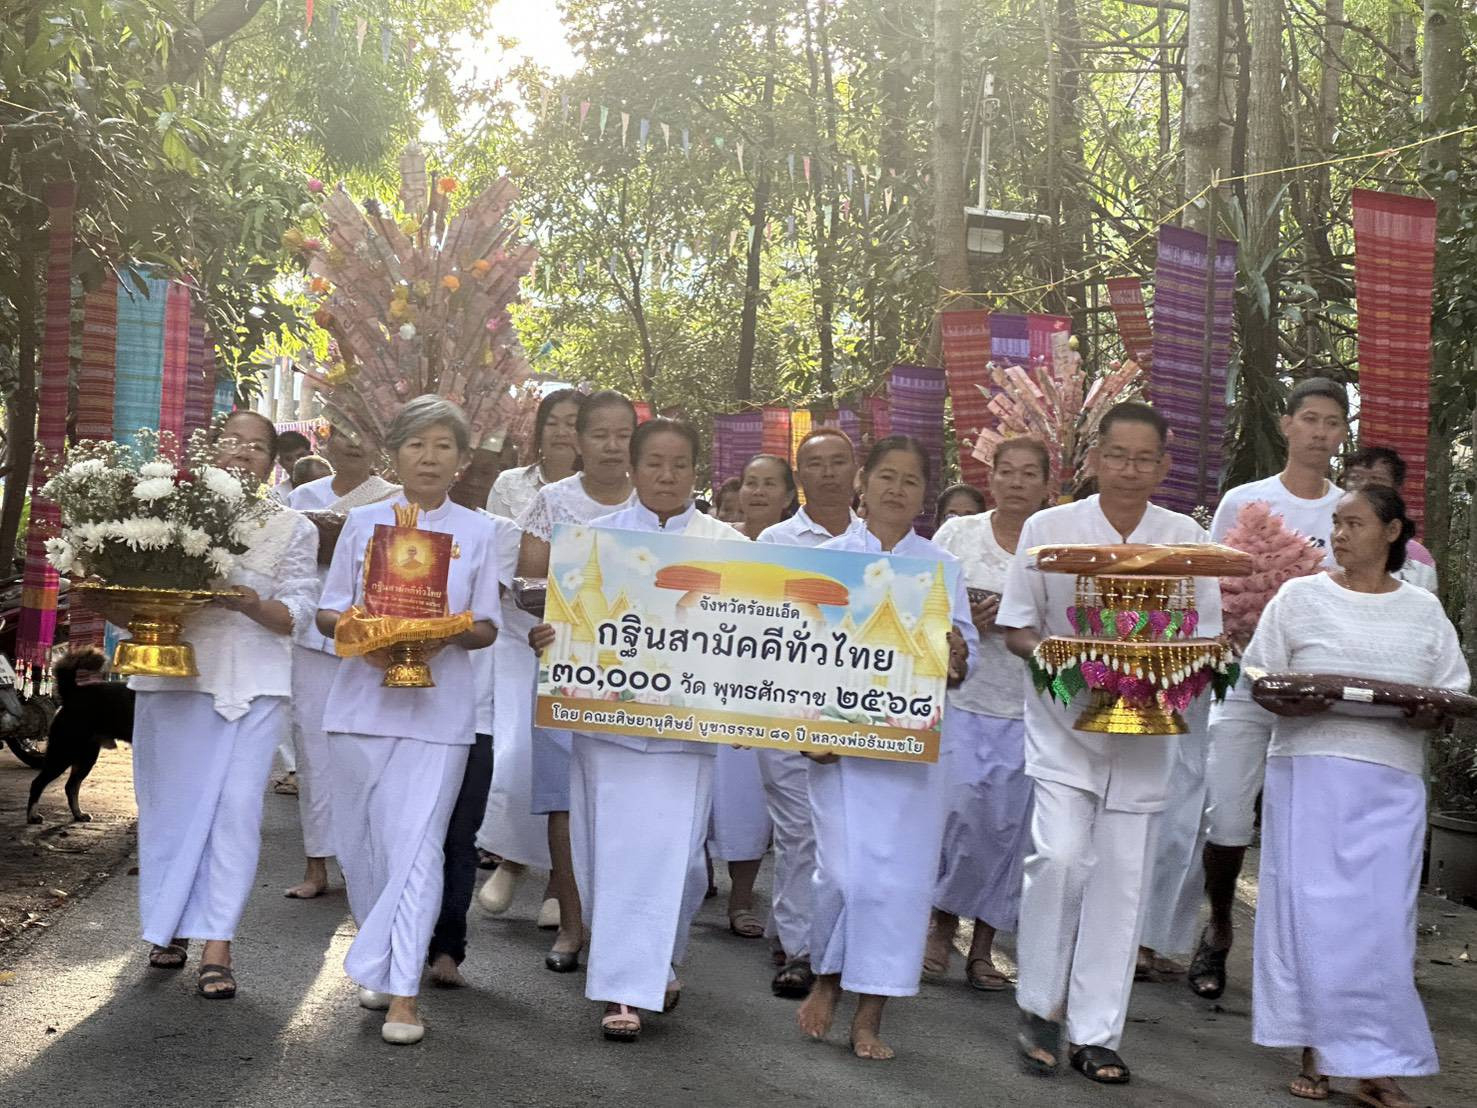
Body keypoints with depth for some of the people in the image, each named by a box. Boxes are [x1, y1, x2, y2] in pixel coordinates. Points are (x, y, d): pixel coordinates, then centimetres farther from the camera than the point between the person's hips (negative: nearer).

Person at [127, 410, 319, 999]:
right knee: (170, 804, 6)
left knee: (235, 808, -5)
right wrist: (125, 609, -16)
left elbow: (296, 614, 0)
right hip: (173, 677, 1)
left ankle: (216, 946, -2)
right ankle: (169, 927, 23)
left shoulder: (292, 528, 6)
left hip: (253, 686, -1)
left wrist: (249, 603, -19)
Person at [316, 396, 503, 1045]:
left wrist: (453, 632, -16)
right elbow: (328, 613, 9)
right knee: (359, 842, 8)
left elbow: (486, 628, 7)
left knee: (416, 845, -8)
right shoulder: (363, 522, 8)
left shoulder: (478, 532, 6)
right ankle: (378, 965, 28)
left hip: (438, 708, -2)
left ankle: (402, 993, -6)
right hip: (362, 700, 2)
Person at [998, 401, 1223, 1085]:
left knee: (1122, 876, 3)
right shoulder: (1048, 529, -2)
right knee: (1060, 854, -17)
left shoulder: (1186, 538, 3)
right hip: (1065, 722, -2)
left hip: (1145, 729, 2)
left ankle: (1095, 1034, 13)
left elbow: (1206, 637, 9)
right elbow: (1016, 628, 3)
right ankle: (1041, 1007, 4)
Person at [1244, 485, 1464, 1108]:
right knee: (1310, 913, -2)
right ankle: (1315, 1054, 10)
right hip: (1310, 775, -1)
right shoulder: (1300, 596, 7)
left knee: (1381, 921, -2)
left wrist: (1433, 714, -12)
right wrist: (1299, 700, -16)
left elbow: (1455, 696, 10)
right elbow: (1260, 680, 5)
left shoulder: (1424, 612, 11)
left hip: (1391, 784, 1)